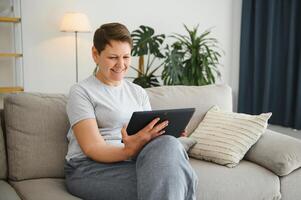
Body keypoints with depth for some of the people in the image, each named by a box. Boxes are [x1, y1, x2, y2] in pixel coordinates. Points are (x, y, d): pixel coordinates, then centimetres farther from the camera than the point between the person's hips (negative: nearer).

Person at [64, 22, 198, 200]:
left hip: (131, 163, 5)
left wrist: (167, 135, -15)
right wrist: (130, 151, -30)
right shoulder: (81, 92, 1)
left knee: (168, 144, -27)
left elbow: (150, 136, 10)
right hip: (90, 169, -5)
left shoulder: (139, 92, 19)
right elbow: (92, 148, -10)